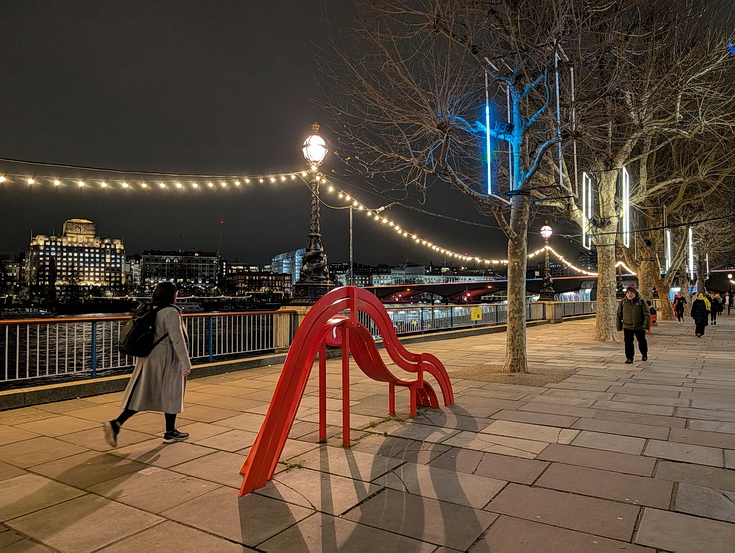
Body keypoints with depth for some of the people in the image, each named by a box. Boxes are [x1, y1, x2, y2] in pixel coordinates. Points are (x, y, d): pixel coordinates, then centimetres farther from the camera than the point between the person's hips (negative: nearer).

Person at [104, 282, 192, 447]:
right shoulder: (171, 312, -15)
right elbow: (177, 339, -19)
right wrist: (186, 363, -17)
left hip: (148, 358, 8)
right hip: (165, 359, -7)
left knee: (141, 395, 11)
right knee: (171, 394, 7)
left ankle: (116, 424, -3)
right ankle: (170, 433, 19)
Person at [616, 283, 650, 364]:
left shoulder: (641, 301, -6)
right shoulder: (623, 302, 0)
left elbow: (647, 314, -5)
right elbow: (619, 315, 6)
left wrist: (646, 325, -13)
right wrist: (619, 326, 4)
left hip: (639, 326, -1)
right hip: (627, 327, 1)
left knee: (642, 341, 13)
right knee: (628, 342, -2)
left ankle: (644, 354, 38)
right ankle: (629, 358, 8)